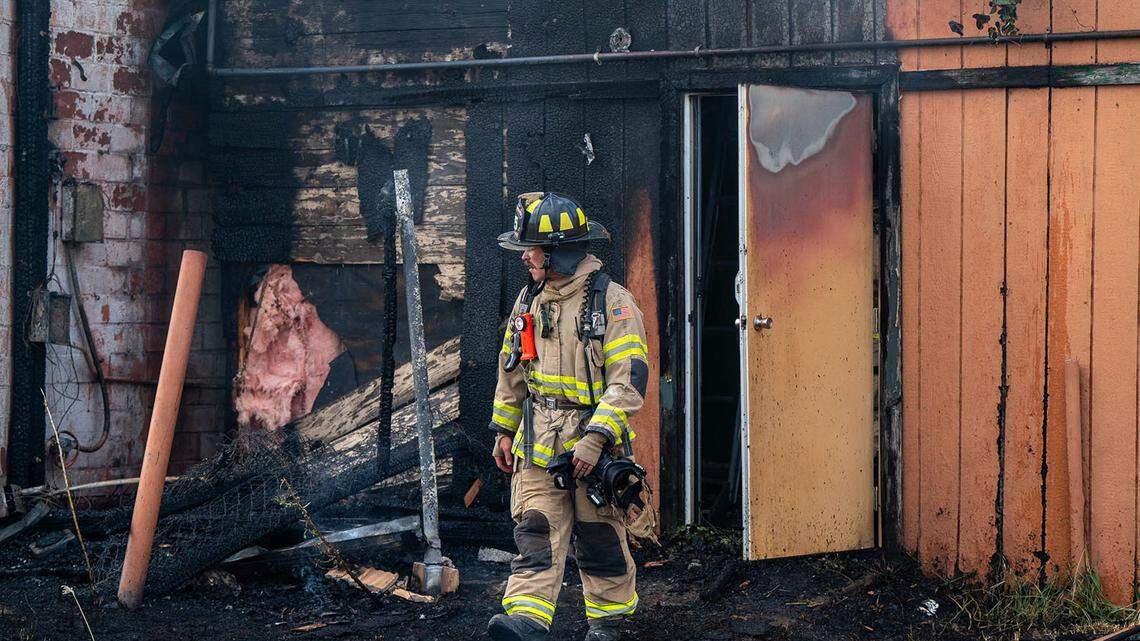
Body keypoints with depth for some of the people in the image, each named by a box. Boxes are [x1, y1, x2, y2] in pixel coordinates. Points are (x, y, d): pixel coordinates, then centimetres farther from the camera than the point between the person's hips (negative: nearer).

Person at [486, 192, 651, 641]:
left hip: (594, 440, -4)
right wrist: (503, 429, 18)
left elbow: (630, 380, -16)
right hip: (538, 439, 4)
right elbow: (511, 369, 20)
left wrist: (596, 438, -23)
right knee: (535, 532, -8)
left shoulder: (612, 302, -11)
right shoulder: (529, 299, 9)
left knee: (600, 538, 8)